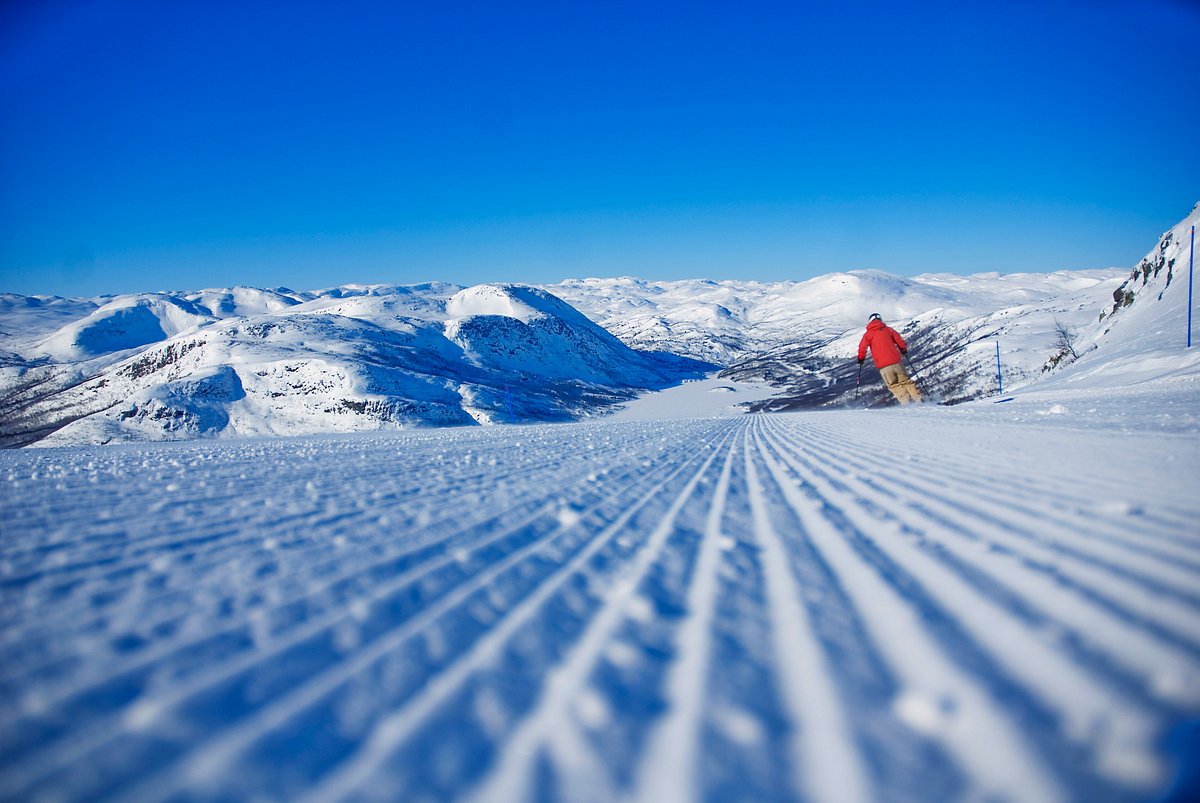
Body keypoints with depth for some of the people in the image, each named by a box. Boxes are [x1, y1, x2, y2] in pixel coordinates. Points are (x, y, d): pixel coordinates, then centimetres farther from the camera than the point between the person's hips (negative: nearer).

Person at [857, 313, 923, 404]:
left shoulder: (868, 334, 4)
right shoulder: (888, 329, 11)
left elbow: (862, 348, -4)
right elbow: (900, 341, 11)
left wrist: (861, 358, 13)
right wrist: (904, 350, 30)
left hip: (883, 366, -2)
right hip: (896, 361, 2)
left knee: (894, 386, 6)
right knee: (905, 381, 12)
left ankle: (906, 402, -7)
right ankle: (919, 399, 6)